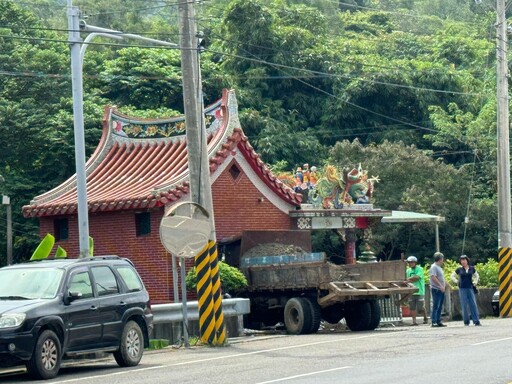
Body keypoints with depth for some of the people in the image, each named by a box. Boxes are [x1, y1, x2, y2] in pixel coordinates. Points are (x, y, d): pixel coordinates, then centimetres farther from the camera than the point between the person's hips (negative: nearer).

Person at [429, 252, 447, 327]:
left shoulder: (439, 267, 19)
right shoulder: (434, 267, -11)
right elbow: (433, 277, -22)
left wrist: (446, 284, 24)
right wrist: (441, 286, -24)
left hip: (441, 290, 10)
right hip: (436, 289, -10)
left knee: (440, 307, 10)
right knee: (435, 306, -9)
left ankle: (438, 321, 14)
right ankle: (434, 322, -10)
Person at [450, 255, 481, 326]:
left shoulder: (472, 269, 6)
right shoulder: (459, 269, 3)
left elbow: (476, 276, 23)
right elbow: (452, 276, 14)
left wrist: (475, 282, 9)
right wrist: (457, 282, 4)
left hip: (470, 288, 1)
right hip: (462, 289, -1)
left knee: (473, 304, -5)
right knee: (464, 306, -1)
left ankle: (476, 321, -5)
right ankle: (466, 322, 6)